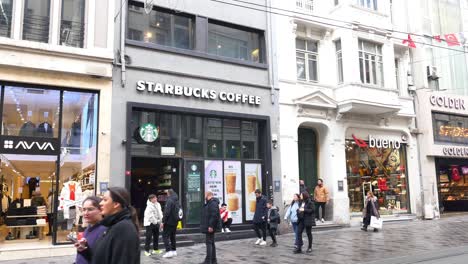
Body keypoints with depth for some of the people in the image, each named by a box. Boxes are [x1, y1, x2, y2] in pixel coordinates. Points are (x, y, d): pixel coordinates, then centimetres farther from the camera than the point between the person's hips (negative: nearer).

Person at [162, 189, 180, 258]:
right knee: (172, 236, 17)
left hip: (169, 222, -8)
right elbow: (179, 211, 14)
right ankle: (174, 251, 20)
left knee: (165, 236, -3)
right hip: (175, 221, 8)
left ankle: (169, 251, -11)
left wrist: (163, 221, -18)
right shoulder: (177, 201, 11)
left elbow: (167, 212, -21)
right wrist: (177, 219, 17)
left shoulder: (169, 200, -15)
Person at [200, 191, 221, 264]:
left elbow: (214, 215, -26)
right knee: (211, 243, 14)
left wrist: (211, 226, -26)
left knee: (209, 243, -9)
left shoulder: (213, 203, -18)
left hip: (210, 227, -11)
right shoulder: (210, 203, 17)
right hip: (209, 226, 11)